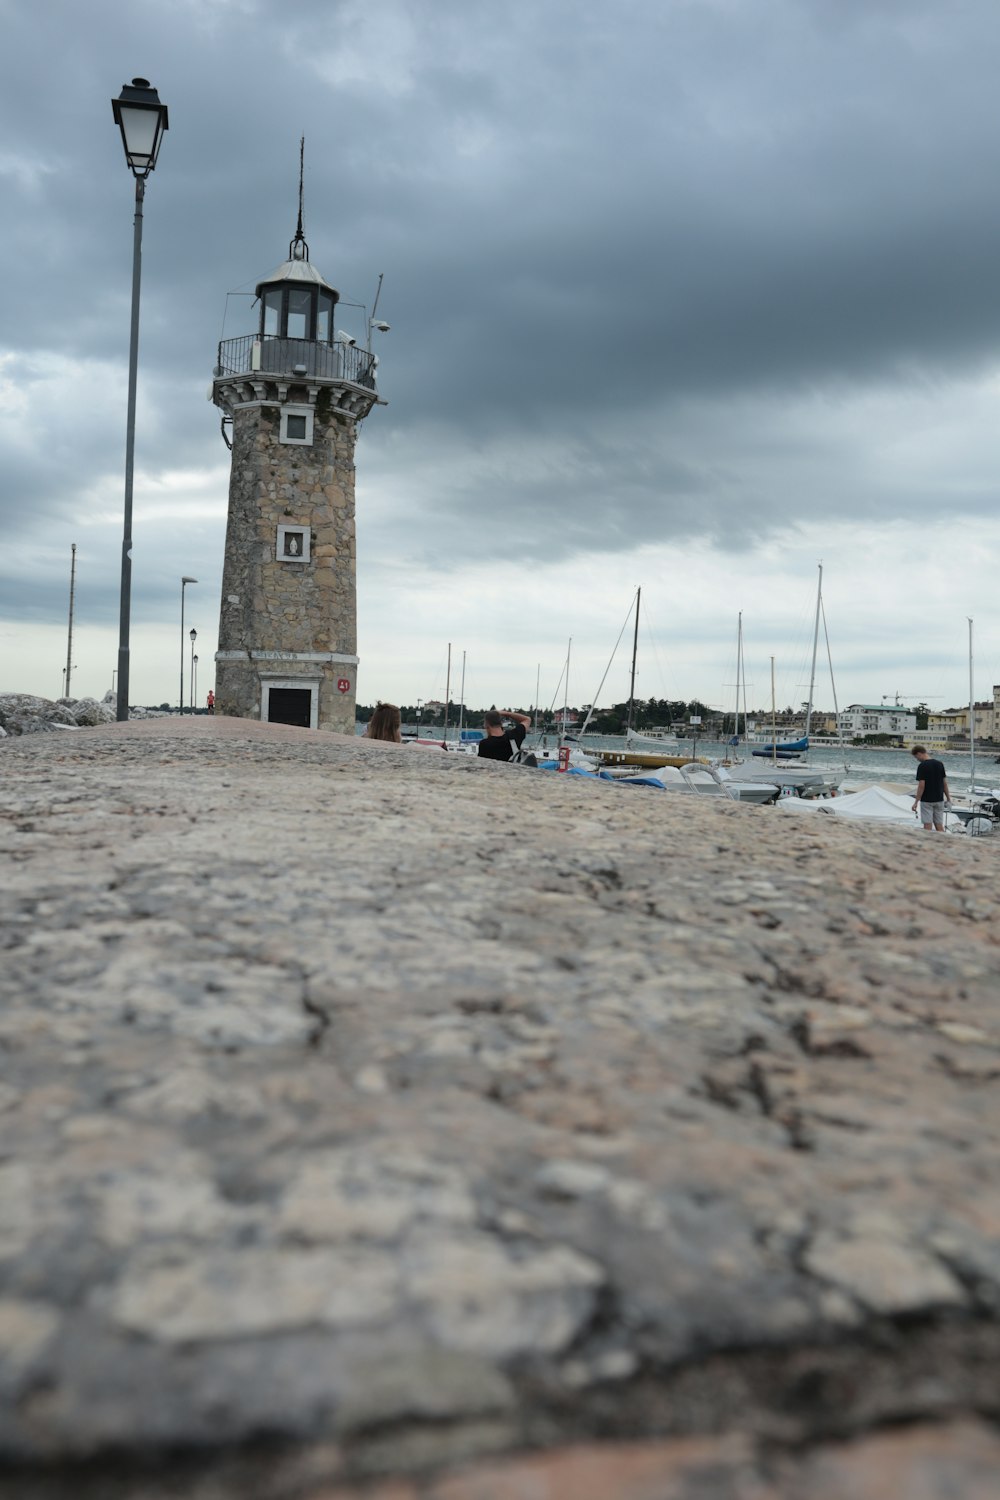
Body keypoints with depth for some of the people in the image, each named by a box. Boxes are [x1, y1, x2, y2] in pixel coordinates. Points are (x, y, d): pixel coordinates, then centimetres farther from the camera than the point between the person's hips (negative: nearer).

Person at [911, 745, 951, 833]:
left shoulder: (922, 766, -14)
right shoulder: (939, 764, 5)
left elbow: (921, 785, -17)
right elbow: (945, 783, 8)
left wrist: (916, 802, -13)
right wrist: (948, 798, 15)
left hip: (926, 801, -6)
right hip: (939, 800, 6)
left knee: (927, 826, -1)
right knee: (939, 826, 8)